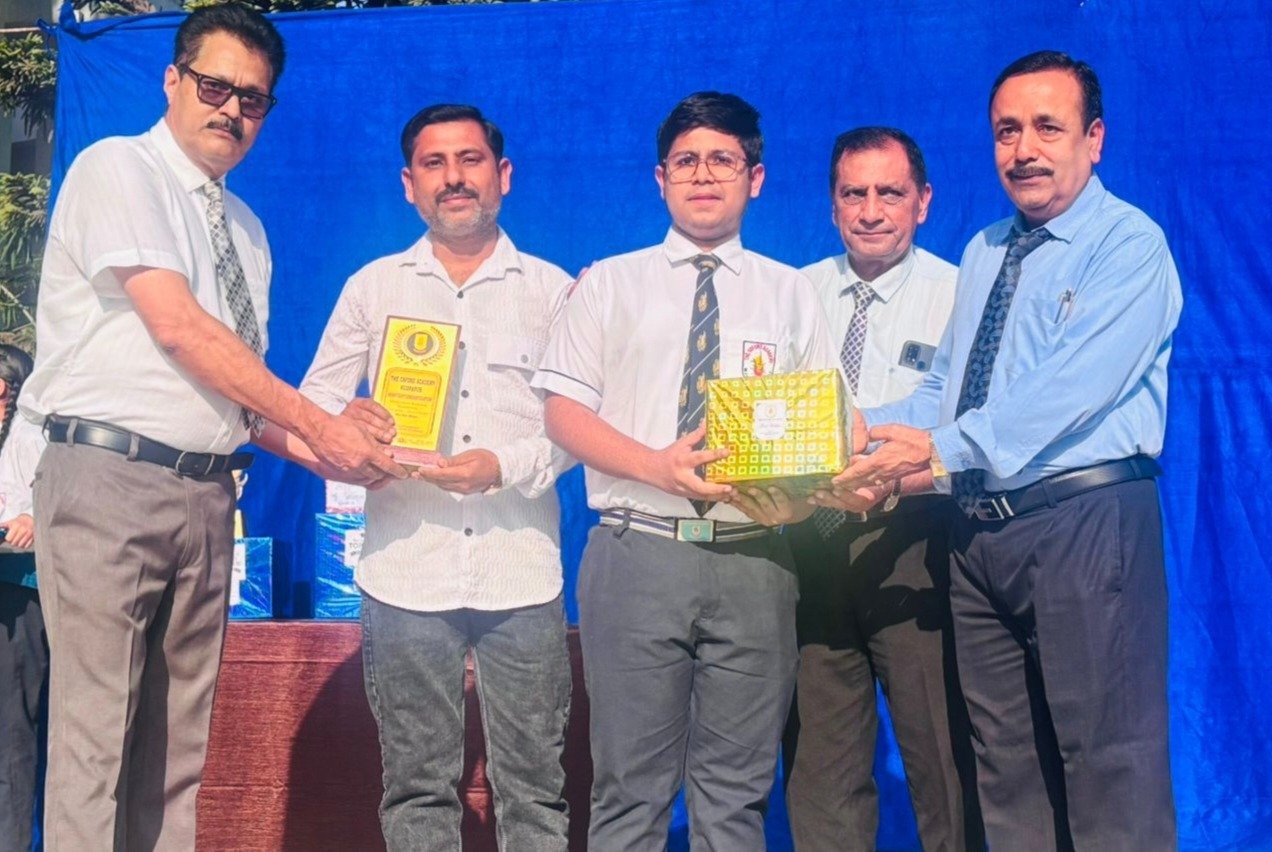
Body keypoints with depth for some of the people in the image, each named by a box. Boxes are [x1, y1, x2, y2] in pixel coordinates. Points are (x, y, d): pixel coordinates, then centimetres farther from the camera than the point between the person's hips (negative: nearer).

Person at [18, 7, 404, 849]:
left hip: (206, 491, 7)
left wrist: (319, 452, 0)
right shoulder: (117, 168, -2)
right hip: (110, 474, -6)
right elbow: (177, 327, -13)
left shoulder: (247, 229, 18)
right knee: (96, 734, -6)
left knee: (180, 741, 8)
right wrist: (317, 424, -13)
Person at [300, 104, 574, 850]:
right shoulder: (373, 288, 12)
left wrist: (507, 465, -15)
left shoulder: (552, 290, 9)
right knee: (417, 784, 6)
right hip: (406, 571, 1)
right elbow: (312, 405, 9)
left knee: (534, 783, 2)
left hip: (521, 572, -1)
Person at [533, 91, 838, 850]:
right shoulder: (610, 284, 9)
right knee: (631, 785, 5)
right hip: (638, 554, -1)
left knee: (737, 788, 8)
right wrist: (657, 465, -15)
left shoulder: (791, 294, 13)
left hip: (752, 560, 1)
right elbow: (563, 413, 2)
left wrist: (804, 492, -13)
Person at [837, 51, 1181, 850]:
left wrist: (943, 447, -22)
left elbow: (1073, 387, -19)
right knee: (1005, 764, 13)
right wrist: (869, 432, -4)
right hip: (981, 529, 7)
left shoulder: (1129, 244, -6)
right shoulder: (984, 253, 16)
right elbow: (944, 387, 14)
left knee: (1109, 768, -2)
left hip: (1086, 522, -7)